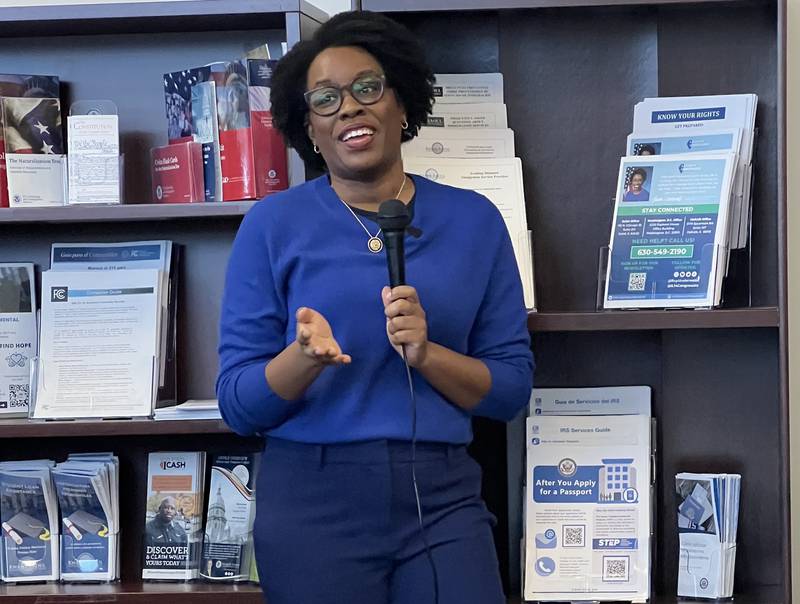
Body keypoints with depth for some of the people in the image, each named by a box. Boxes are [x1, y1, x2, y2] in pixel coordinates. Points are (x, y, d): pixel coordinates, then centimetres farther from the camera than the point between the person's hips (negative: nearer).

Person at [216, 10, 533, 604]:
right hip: (312, 498, -1)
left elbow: (512, 388, 3)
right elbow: (239, 402, -1)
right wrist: (304, 356, -20)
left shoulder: (475, 220, 5)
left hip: (441, 498, 1)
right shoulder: (272, 225, 1)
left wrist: (425, 354, -14)